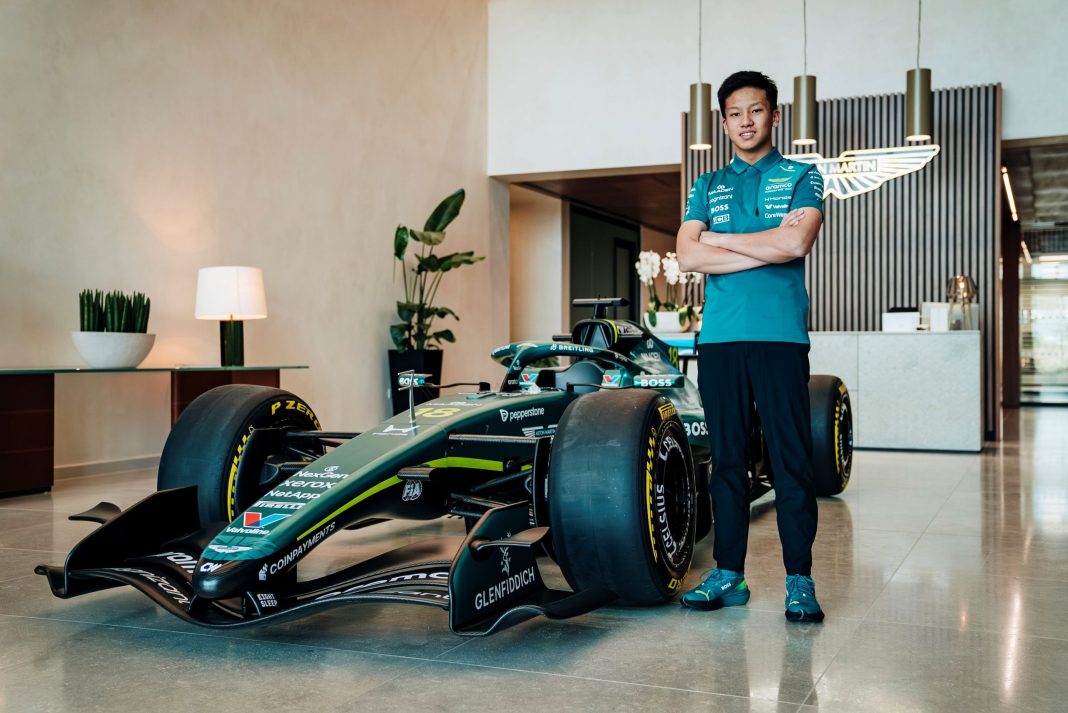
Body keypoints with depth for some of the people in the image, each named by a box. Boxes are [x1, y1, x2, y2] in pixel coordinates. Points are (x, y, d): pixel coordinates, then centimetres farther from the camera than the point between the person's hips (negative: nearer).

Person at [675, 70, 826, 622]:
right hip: (718, 337, 3)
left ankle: (799, 580, 2)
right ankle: (728, 573, 13)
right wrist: (767, 251, -5)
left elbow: (796, 241, -9)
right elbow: (688, 256, 1)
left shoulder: (801, 178, 10)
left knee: (792, 458, -4)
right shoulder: (706, 188, 18)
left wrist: (721, 239, 0)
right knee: (726, 457, 6)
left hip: (780, 335, -3)